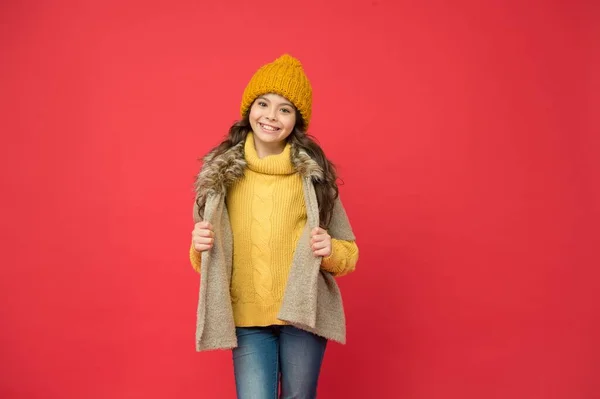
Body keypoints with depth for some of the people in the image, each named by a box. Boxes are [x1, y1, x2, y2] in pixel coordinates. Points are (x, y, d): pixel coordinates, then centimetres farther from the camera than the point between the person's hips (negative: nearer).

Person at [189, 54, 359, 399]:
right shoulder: (222, 172, 1)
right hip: (247, 318, 1)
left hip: (302, 313, 0)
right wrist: (200, 247, -11)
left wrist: (330, 251, -17)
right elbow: (205, 260, 10)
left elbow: (349, 253, 3)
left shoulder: (313, 173, -4)